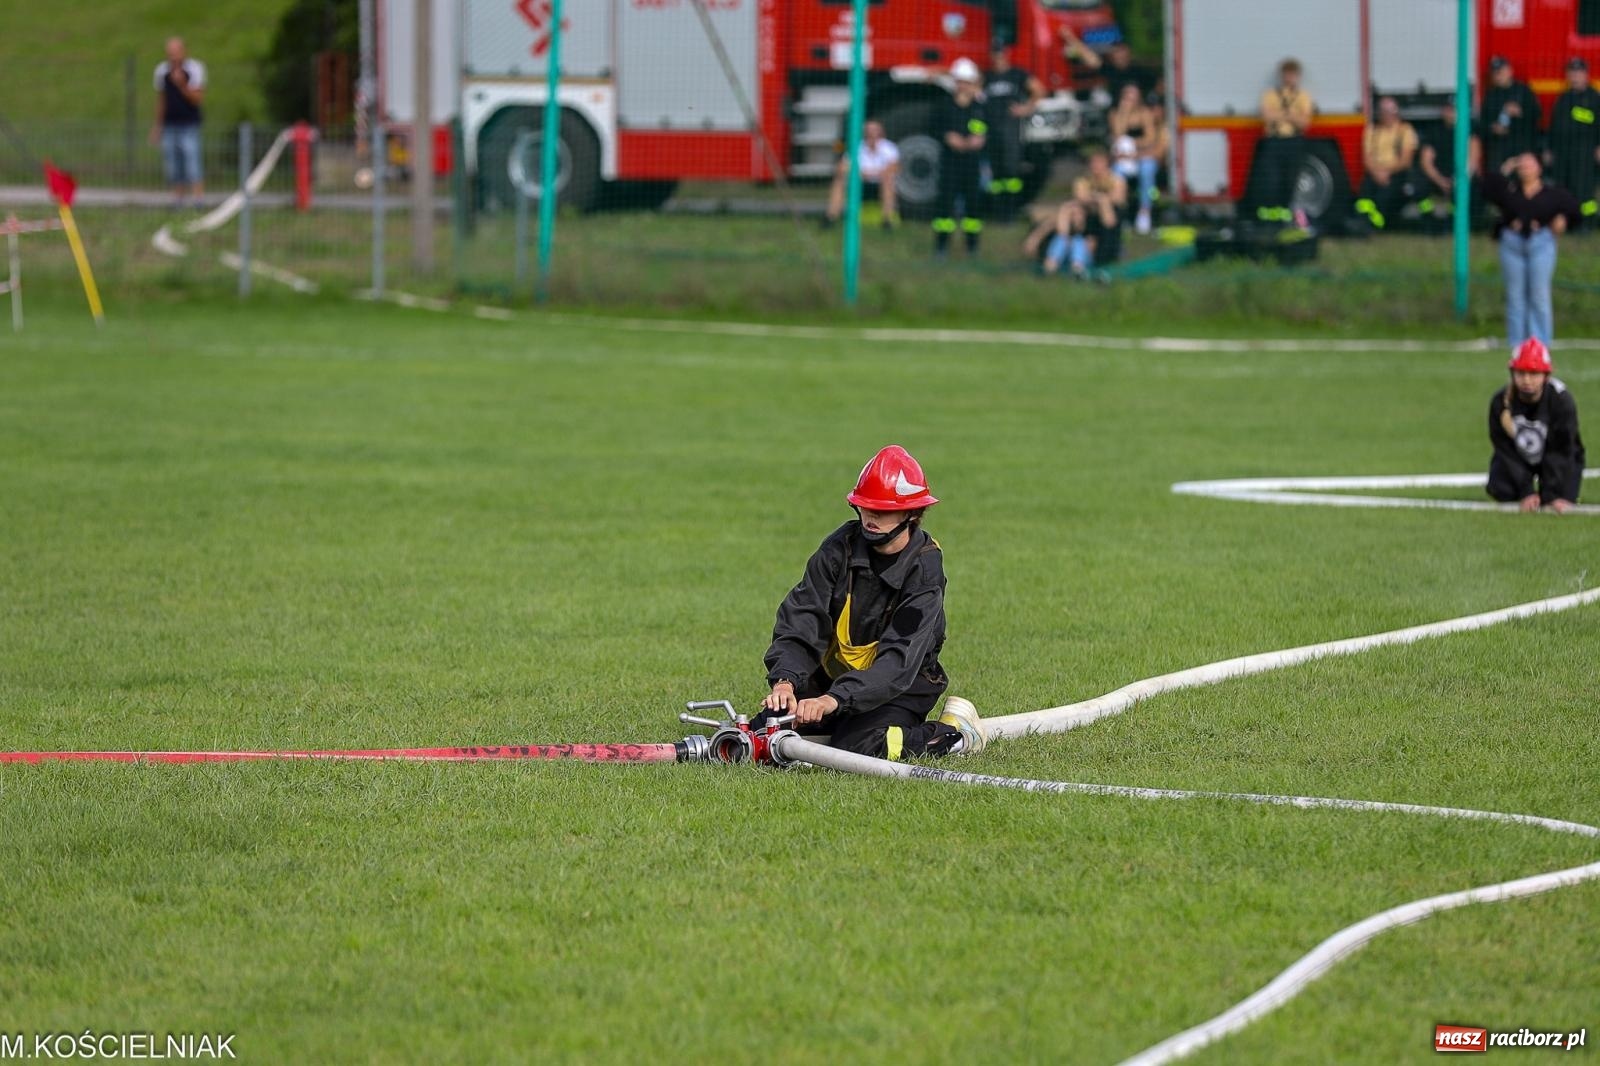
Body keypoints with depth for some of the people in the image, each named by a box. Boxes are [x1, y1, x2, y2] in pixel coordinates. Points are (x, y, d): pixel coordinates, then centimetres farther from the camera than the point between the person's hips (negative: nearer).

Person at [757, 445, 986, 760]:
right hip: (833, 674, 5)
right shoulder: (841, 546, -9)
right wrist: (785, 681, -34)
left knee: (855, 749, -31)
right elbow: (800, 619, -14)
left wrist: (835, 698, -43)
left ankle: (954, 734, -6)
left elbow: (900, 658, -29)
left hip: (901, 689, -5)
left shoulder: (924, 569, -20)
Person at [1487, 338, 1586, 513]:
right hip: (1518, 460, 1)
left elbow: (1560, 452, -25)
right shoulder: (1500, 402, -22)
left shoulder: (1562, 401, -28)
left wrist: (1553, 495, -30)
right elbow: (1506, 450, -18)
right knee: (1501, 491, -23)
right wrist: (1526, 492, -25)